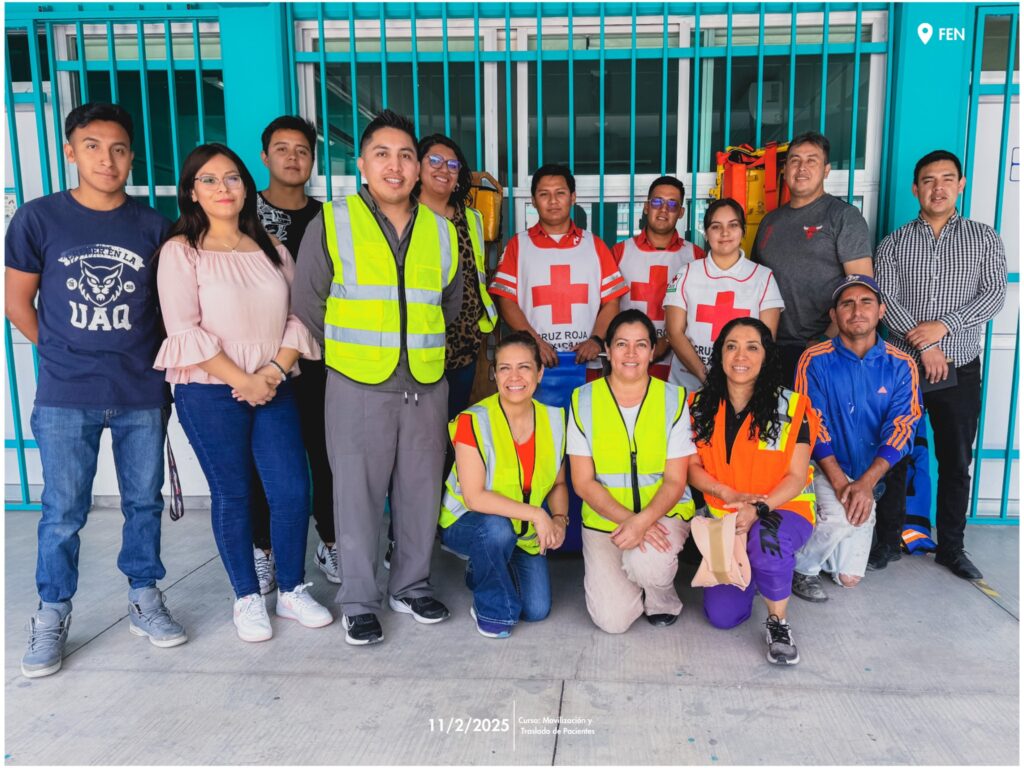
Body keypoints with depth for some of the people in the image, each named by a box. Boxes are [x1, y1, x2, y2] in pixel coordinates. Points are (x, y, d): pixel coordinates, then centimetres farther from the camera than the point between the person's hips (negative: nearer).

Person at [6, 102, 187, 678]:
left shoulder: (153, 226, 2)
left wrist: (154, 364, 4)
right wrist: (66, 355, 6)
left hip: (143, 394, 2)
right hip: (66, 398, -1)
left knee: (144, 501, 11)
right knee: (63, 512, 6)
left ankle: (145, 601, 28)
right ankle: (52, 618, 23)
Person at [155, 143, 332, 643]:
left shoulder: (271, 249, 10)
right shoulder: (181, 252, -3)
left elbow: (299, 316, 6)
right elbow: (184, 330, -11)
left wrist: (276, 369, -9)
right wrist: (242, 380, -13)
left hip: (274, 390, 4)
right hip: (210, 394, -3)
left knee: (293, 492, 0)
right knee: (232, 496, 6)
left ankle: (291, 591, 20)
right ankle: (247, 598, 23)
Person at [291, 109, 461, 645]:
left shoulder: (441, 232, 10)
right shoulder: (331, 224, 0)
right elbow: (307, 309, 3)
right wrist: (336, 360, 6)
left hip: (427, 388, 3)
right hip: (357, 388, -3)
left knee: (421, 491, 10)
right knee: (358, 495, 3)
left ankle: (411, 585, 29)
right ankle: (359, 601, 20)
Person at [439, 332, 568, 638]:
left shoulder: (553, 420, -6)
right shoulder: (474, 422, -22)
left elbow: (558, 484, 6)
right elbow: (474, 497, -27)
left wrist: (559, 519, -14)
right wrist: (536, 514, -29)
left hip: (524, 533, 5)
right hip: (465, 522, -4)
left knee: (537, 610, -6)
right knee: (497, 529, -38)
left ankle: (480, 571, 25)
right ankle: (491, 609, -8)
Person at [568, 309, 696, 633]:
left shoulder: (674, 399, -4)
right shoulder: (584, 400, -4)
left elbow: (675, 481, -6)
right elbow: (583, 482, -5)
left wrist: (643, 520, -24)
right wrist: (625, 518, -19)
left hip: (663, 512, 0)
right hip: (604, 517, 1)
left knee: (647, 564, -34)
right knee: (612, 620, -13)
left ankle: (662, 596, 4)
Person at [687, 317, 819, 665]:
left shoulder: (790, 407, -10)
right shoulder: (701, 405, -2)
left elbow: (796, 476, -10)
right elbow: (692, 466, -1)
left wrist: (758, 509, -26)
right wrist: (728, 494, -19)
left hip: (784, 509, -3)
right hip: (725, 518, 3)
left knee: (766, 538, -40)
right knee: (722, 615, -6)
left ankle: (778, 623, -12)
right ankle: (751, 569, 29)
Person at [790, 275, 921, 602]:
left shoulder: (900, 366, -3)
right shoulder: (815, 360, -9)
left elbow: (900, 430, -10)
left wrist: (865, 484, -22)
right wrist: (840, 483, -20)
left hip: (869, 479, 3)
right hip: (823, 468, -2)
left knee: (849, 577, 3)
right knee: (841, 517, -33)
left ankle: (821, 536, 33)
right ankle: (801, 565, -4)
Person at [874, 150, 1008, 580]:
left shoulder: (984, 239, 7)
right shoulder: (894, 243, 5)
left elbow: (994, 295, -4)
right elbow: (886, 299, -6)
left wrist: (943, 326, -17)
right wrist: (924, 345, -16)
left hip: (959, 371, 1)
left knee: (956, 462, 8)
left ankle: (951, 547, 22)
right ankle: (888, 542, 18)